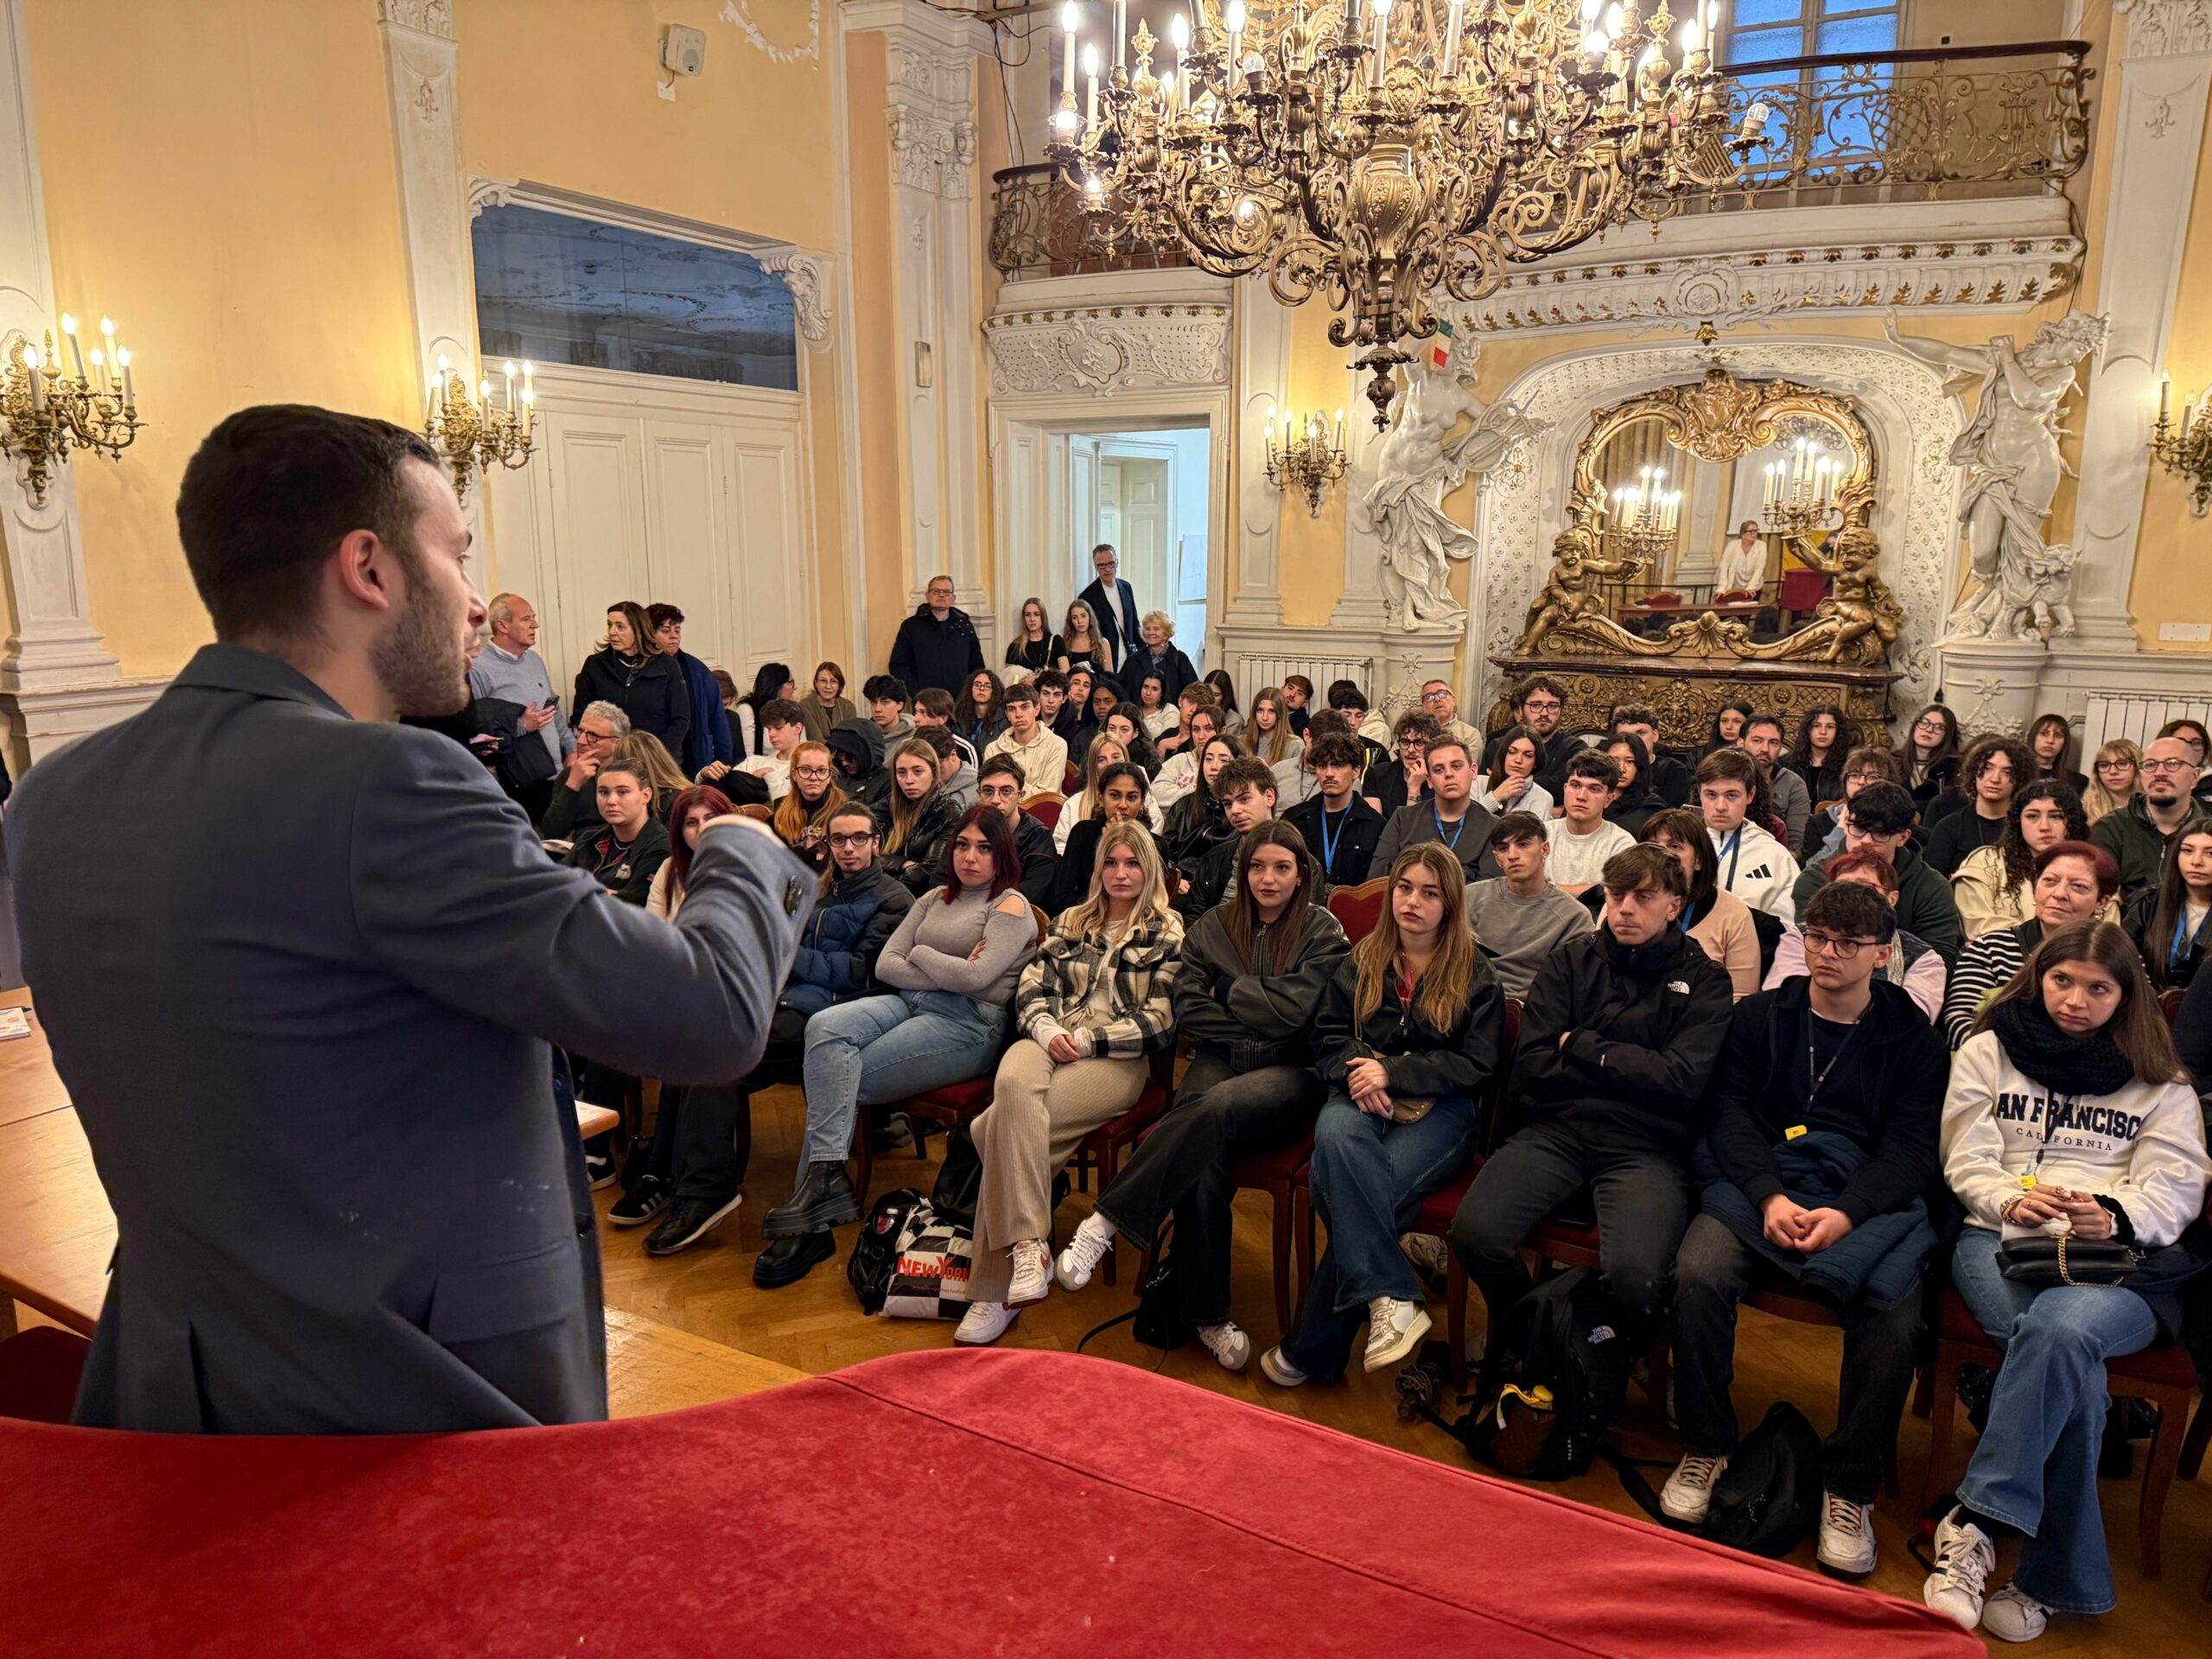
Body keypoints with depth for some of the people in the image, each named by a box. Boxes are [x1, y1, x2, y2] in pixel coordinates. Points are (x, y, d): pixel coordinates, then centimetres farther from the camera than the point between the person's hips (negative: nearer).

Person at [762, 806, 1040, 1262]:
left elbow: (975, 977, -15)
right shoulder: (935, 898, 22)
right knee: (825, 1027, -24)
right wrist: (945, 973, -6)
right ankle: (824, 1176, -28)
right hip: (908, 1002, 6)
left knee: (839, 1078, -21)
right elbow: (885, 964, 10)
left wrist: (920, 954, 1)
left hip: (968, 1025, -6)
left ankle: (822, 1183, -11)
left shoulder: (1011, 907, 1)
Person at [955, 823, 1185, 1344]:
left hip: (1117, 1061, -4)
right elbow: (1032, 988, 15)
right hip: (1050, 1041, 4)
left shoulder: (1168, 934, 9)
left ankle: (994, 1288, -24)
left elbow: (1159, 1023, -1)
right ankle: (1027, 1245, -34)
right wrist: (1047, 1030, -8)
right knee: (1013, 1084, -36)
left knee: (1004, 1124, -29)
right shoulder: (1071, 921, 24)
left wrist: (1085, 1039, -11)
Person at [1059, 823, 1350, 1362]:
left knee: (1217, 1106, -37)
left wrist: (1230, 994, 2)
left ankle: (1105, 1222, -30)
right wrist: (1259, 1014, -2)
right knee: (1204, 1164, -30)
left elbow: (1294, 1009, -8)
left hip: (1293, 1074, -2)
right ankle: (1206, 1313, -17)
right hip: (1222, 1060, 3)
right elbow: (1187, 1012, 5)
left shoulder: (1323, 932, 5)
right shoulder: (1215, 925, 14)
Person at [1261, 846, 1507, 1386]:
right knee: (1335, 1134, -37)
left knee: (1343, 1185, -31)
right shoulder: (1361, 962, 17)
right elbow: (1330, 1034, 14)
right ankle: (1391, 1300, -38)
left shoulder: (1474, 975, 7)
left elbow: (1477, 1066, -1)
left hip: (1439, 1111, -2)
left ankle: (1311, 1350, -23)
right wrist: (1356, 1072, -10)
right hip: (1363, 1098, 3)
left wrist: (1392, 1073, -13)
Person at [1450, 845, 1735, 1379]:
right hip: (1555, 1133, 2)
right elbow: (1531, 1067, 2)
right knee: (1474, 1232, -24)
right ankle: (1521, 1334, 10)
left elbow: (1681, 1083, -7)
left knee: (1635, 1275, -30)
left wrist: (1581, 1047, -2)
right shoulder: (1572, 961, 13)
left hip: (1645, 1148, -2)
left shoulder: (1704, 980, 9)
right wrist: (1630, 1069, -2)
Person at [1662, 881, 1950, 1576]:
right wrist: (1770, 1197, -15)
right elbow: (1730, 1111, 4)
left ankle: (1850, 1487, -10)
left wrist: (1846, 1213, -19)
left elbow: (1911, 1149, 1)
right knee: (1699, 1275, -28)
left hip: (1869, 1199, 0)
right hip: (1761, 1184, 1)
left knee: (1892, 1316, -30)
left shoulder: (1914, 1040, 12)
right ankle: (1706, 1447, -6)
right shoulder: (1759, 1016, 15)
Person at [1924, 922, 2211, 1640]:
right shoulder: (1989, 1051, 17)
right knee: (2073, 1367, -32)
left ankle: (1975, 1524, -32)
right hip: (2003, 1241, 0)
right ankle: (2062, 1581, -25)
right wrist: (2011, 1200, -12)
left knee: (2062, 1328, -37)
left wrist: (2112, 1217, -16)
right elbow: (1967, 1163, 10)